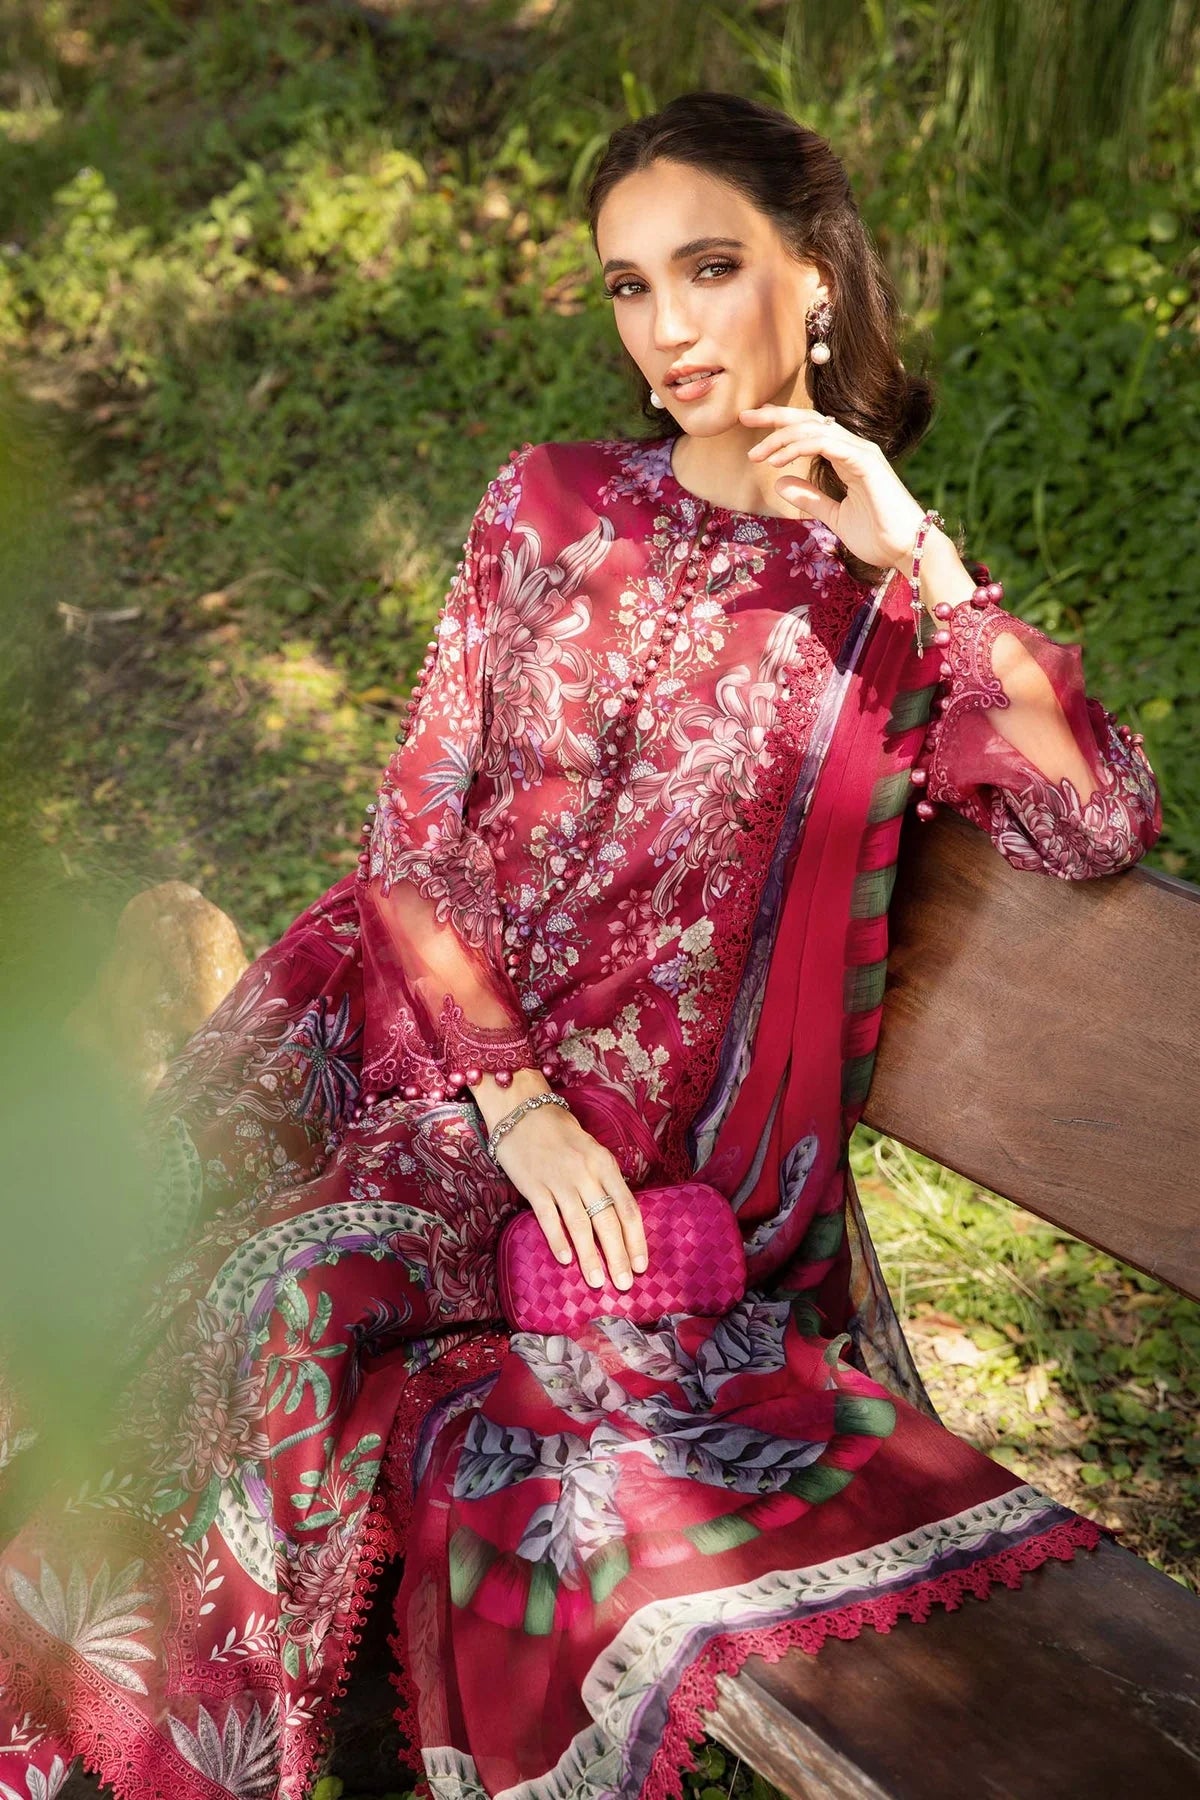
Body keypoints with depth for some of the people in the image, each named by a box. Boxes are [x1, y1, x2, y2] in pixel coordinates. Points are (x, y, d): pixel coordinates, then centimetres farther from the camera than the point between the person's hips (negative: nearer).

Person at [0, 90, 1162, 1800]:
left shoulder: (903, 605, 3)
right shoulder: (555, 504, 8)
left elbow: (1104, 825, -13)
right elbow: (416, 824, 3)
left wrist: (916, 557, -15)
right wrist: (514, 1099, -10)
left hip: (647, 1128, -3)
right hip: (415, 1014, 3)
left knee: (300, 1286, -25)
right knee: (163, 1187, -22)